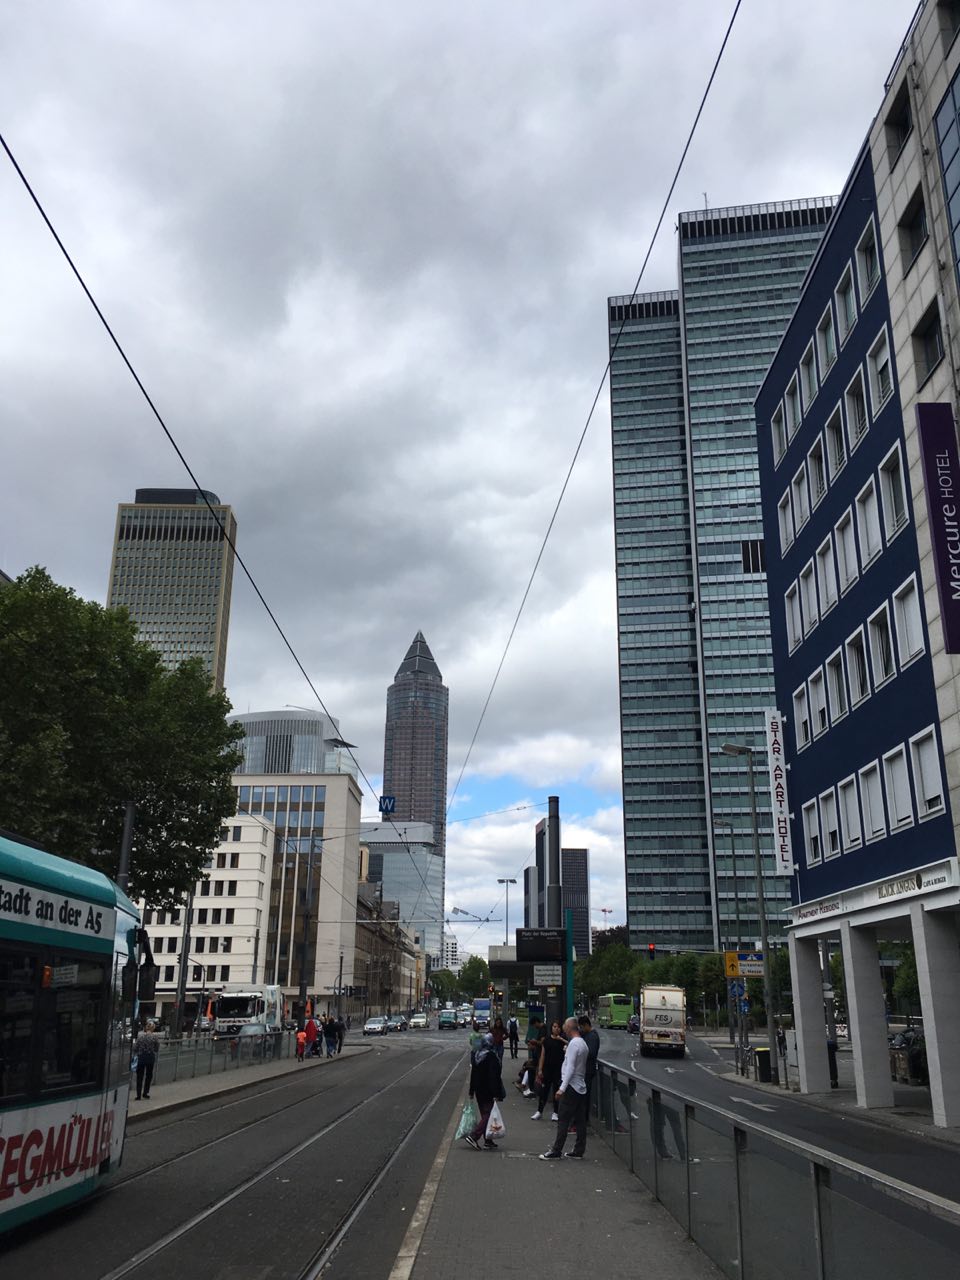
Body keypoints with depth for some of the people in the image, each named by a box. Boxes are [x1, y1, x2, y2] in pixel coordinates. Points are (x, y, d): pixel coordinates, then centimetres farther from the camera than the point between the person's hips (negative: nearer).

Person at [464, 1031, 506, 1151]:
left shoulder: (475, 1054, 4)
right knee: (487, 1115, -2)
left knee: (484, 1114, 15)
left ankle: (488, 1141, 19)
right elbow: (494, 1076, -20)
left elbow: (472, 1073, 11)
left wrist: (471, 1091, 17)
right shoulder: (491, 1056, -18)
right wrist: (496, 1094, -18)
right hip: (488, 1091, -8)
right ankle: (473, 1136, -10)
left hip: (479, 1090, 8)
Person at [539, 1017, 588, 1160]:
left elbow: (570, 1068, -20)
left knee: (563, 1121, -4)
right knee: (580, 1121, 10)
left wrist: (562, 1088, -20)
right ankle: (578, 1151, 14)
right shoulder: (583, 1044, 13)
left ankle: (556, 1151, -1)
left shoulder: (574, 1044, -16)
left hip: (571, 1087, -9)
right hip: (581, 1087, 9)